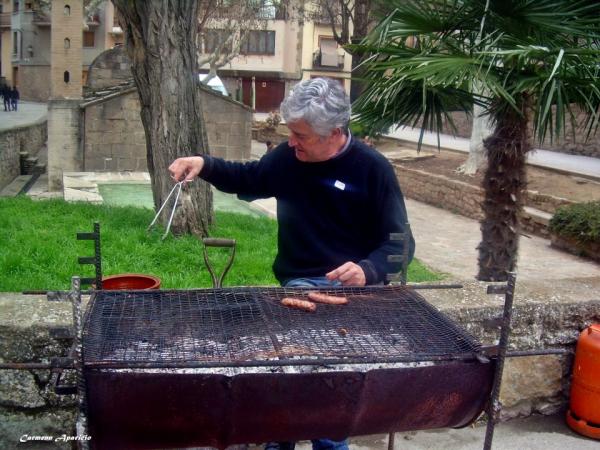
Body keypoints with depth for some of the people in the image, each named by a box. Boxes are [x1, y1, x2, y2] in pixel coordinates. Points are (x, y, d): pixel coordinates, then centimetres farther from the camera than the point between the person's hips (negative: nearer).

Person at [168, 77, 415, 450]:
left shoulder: (373, 169, -9)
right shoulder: (288, 157, 1)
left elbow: (400, 243, -7)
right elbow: (247, 180, 21)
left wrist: (368, 270, -27)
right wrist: (205, 165, 2)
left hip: (356, 285, -3)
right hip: (301, 285, 3)